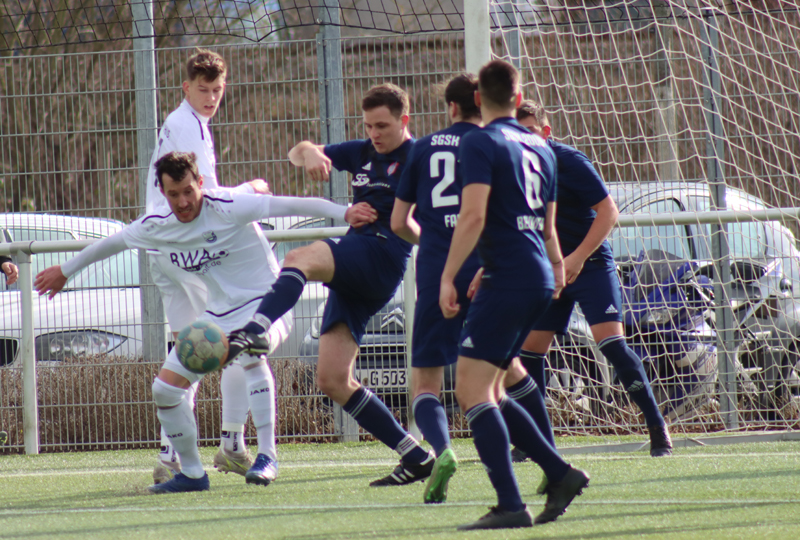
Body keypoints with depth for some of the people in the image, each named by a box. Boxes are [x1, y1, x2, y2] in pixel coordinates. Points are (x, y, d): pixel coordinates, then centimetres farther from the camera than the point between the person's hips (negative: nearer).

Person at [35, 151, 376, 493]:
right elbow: (113, 242, 17)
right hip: (219, 314, 7)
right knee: (165, 388, 0)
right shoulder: (156, 227, -1)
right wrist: (66, 271, 28)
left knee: (249, 350, -40)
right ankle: (192, 474, 18)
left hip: (264, 301, -7)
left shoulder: (228, 208, -20)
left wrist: (344, 213, -33)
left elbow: (290, 205, -23)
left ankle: (267, 457, -33)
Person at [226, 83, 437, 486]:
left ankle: (256, 331, -62)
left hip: (382, 255, -8)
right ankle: (414, 457, 0)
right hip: (352, 274, 8)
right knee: (332, 379, -1)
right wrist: (309, 153, 3)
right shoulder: (362, 153, 25)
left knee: (300, 259, -34)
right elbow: (297, 155, 26)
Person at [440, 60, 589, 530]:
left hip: (508, 277, -8)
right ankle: (560, 474, 11)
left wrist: (448, 277, -15)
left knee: (472, 389, -11)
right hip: (539, 280, 9)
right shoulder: (541, 148, 18)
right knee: (489, 393, 16)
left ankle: (510, 505, -21)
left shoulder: (481, 144, -7)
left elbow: (474, 215, -18)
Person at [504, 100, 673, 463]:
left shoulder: (569, 162, -16)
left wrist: (578, 258, -24)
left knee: (610, 339, -18)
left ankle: (657, 429, -13)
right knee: (529, 348, 1)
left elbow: (608, 211, -17)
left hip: (590, 265, -7)